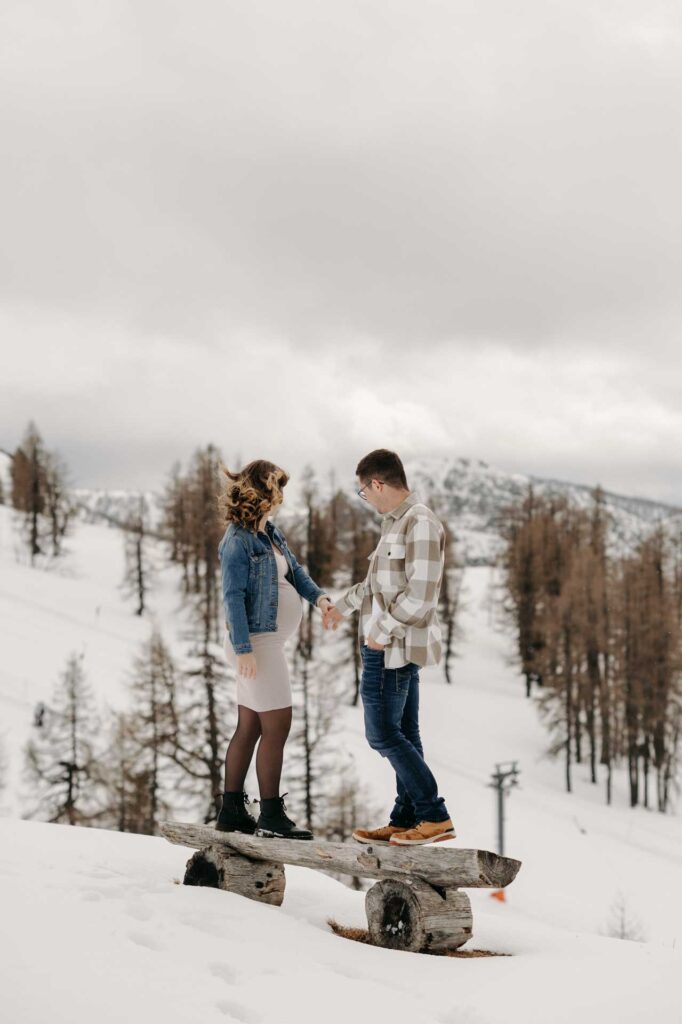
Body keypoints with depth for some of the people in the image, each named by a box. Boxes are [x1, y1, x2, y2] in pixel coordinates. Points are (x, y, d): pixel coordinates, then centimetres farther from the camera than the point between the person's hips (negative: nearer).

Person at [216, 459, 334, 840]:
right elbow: (233, 595, -19)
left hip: (271, 640, 9)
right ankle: (271, 814, -1)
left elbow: (296, 570, 14)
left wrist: (319, 596, -6)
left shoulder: (272, 533, 11)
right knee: (277, 724, -7)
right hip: (256, 641, -9)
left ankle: (233, 810, 18)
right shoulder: (238, 540, -16)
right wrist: (242, 648, -23)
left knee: (250, 726, 12)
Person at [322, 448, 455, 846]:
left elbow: (421, 594, -24)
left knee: (383, 733, -7)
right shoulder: (395, 521, 12)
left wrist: (383, 628, -16)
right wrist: (342, 605, 36)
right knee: (403, 734, 11)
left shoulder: (420, 523, -18)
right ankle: (406, 820, 16)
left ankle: (436, 816, -4)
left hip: (393, 647, -10)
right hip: (393, 646, 10)